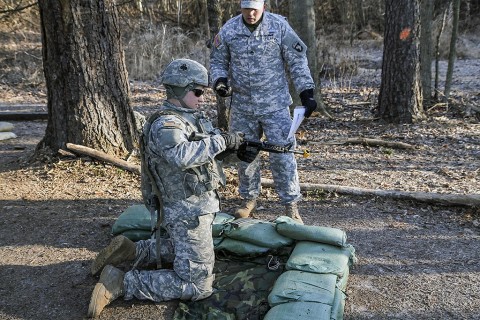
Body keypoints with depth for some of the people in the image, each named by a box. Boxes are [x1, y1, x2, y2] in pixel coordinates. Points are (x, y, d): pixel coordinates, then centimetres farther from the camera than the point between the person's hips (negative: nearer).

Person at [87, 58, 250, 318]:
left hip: (196, 207, 10)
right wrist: (221, 141, -31)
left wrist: (231, 146, -2)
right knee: (198, 286, -5)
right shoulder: (165, 124, -21)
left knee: (182, 252, 34)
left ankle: (131, 251, 24)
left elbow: (204, 152, 15)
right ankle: (120, 283, -5)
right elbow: (182, 156, -40)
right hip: (188, 213, -10)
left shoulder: (188, 118, 10)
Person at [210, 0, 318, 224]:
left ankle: (290, 204, 10)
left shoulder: (279, 26, -5)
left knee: (282, 154, -3)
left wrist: (306, 92, -6)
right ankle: (249, 199, 30)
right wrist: (220, 80, -10)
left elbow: (297, 61, -2)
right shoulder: (228, 30, -1)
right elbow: (217, 61, 10)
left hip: (275, 105, -2)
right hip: (242, 106, 3)